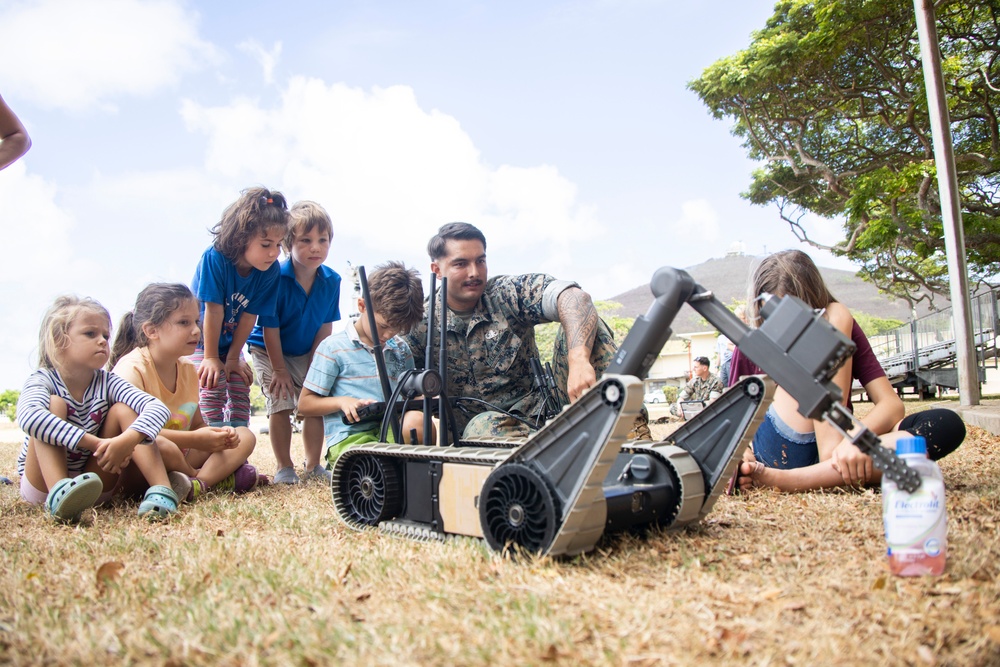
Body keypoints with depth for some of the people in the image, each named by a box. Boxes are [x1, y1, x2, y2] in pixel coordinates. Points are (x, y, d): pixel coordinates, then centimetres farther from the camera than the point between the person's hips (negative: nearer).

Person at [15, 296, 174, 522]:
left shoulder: (107, 383, -4)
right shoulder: (42, 381, -12)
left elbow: (157, 407, -21)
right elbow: (28, 417, -38)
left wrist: (128, 439, -42)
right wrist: (96, 443, -44)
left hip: (94, 481, 3)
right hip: (43, 483, -3)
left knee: (123, 409, -15)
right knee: (53, 404, -22)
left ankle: (161, 490, -30)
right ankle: (58, 493, -41)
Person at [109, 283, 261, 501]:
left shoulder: (188, 370, 9)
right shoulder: (132, 368, -16)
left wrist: (218, 435, -8)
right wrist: (194, 440, -28)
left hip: (180, 457, 8)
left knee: (244, 436, -1)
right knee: (160, 445, -40)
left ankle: (197, 484, -28)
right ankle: (217, 477, -12)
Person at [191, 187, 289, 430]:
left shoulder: (271, 270, -19)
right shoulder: (215, 258, -29)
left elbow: (250, 315, -15)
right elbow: (213, 310, -26)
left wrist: (233, 357, -10)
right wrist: (211, 358, -22)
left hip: (230, 343, 4)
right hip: (198, 340, -4)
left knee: (241, 391, -3)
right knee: (213, 385, -18)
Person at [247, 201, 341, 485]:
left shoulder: (332, 280, -15)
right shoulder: (276, 278, -28)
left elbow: (325, 327, -7)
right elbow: (270, 328, -21)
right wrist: (279, 370, -17)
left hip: (306, 353, 4)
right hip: (268, 350, -4)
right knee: (281, 402, -12)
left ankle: (313, 466, 14)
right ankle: (284, 468, 3)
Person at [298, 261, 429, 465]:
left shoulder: (401, 350, 18)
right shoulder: (333, 347, 3)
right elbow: (305, 404, 5)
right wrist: (342, 402, -14)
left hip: (394, 431, 5)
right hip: (349, 438, -4)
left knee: (415, 419, -32)